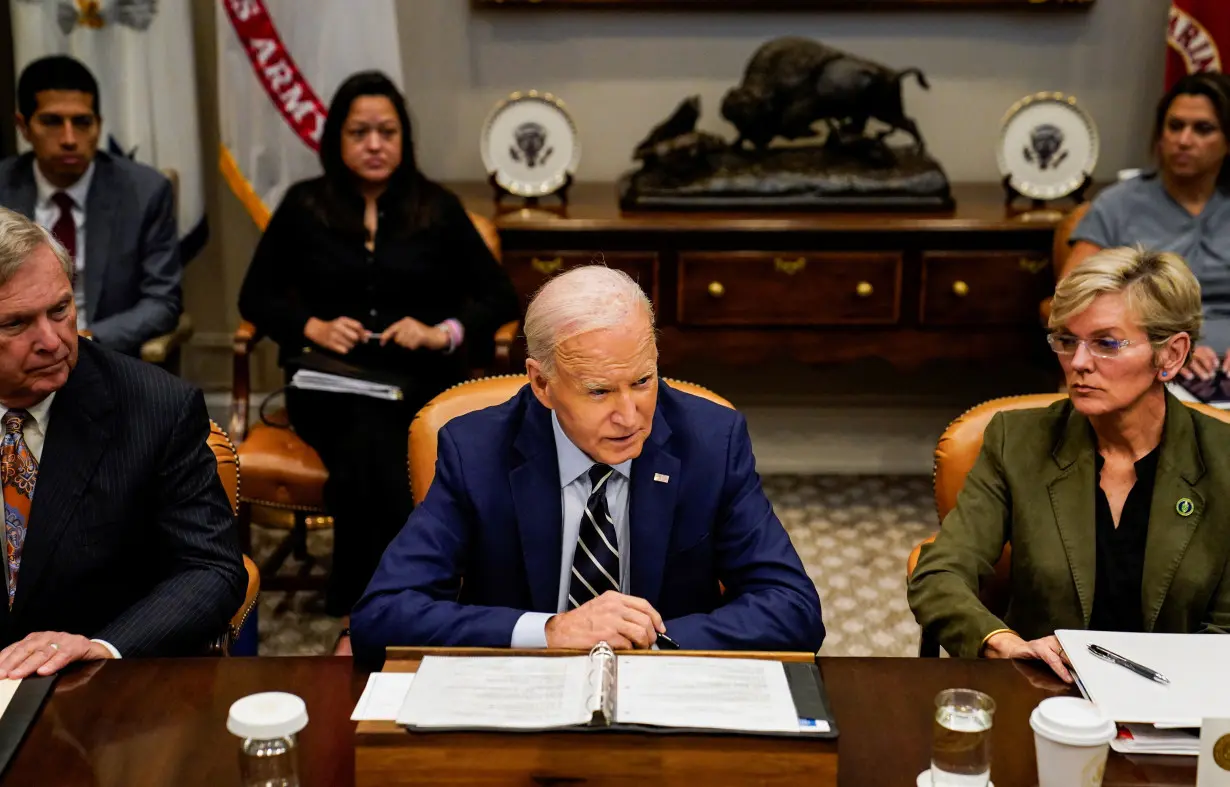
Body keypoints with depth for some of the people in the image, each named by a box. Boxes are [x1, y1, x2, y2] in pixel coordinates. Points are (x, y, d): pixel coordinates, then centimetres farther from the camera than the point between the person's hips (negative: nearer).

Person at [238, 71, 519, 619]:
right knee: (371, 443, -36)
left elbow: (501, 298, 8)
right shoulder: (303, 207, 10)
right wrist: (313, 327, -7)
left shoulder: (438, 209, 9)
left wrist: (443, 333, -11)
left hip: (420, 381, 0)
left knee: (367, 457, -36)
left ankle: (353, 612, -28)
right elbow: (255, 297, 12)